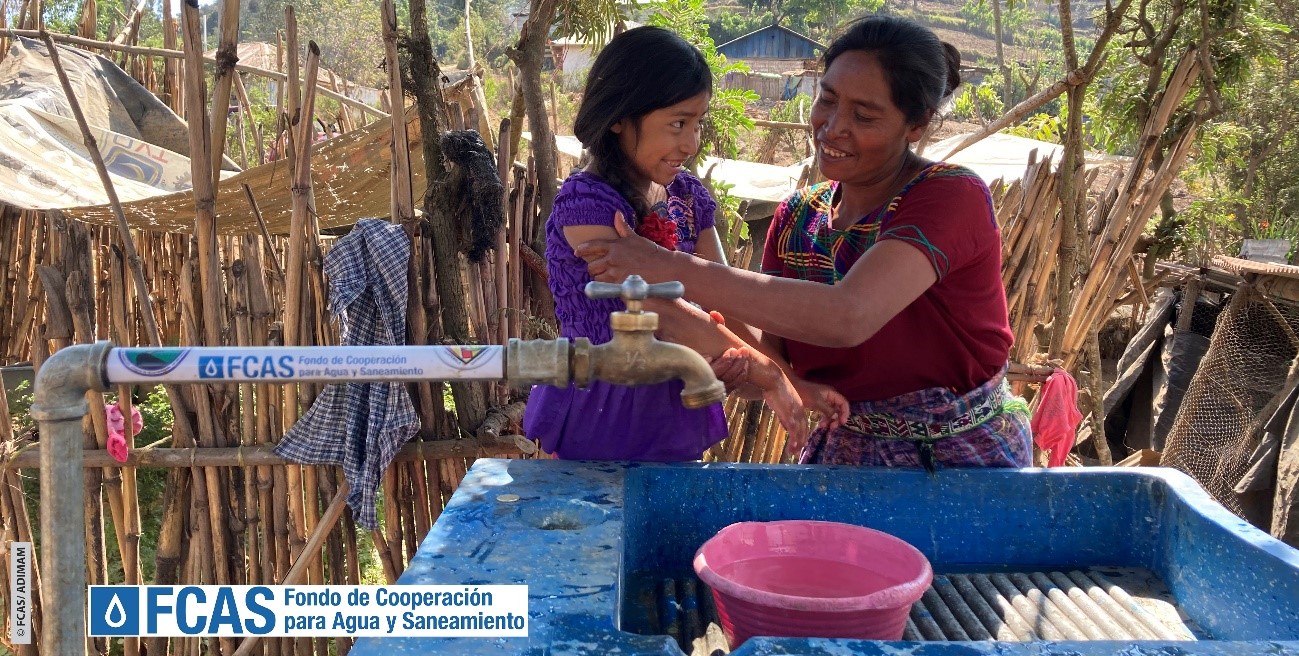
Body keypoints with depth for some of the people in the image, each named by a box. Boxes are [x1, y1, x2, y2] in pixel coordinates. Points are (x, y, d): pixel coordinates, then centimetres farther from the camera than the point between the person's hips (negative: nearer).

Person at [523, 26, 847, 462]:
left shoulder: (688, 196, 1)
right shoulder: (585, 203, -20)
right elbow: (663, 313, -26)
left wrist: (792, 380, -17)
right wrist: (769, 375, -22)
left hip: (674, 409, 6)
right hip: (600, 415, -6)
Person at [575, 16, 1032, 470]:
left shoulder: (952, 196, -21)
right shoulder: (797, 217, -2)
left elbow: (848, 317, -37)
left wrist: (673, 271, -36)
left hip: (964, 457, -4)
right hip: (845, 453, 5)